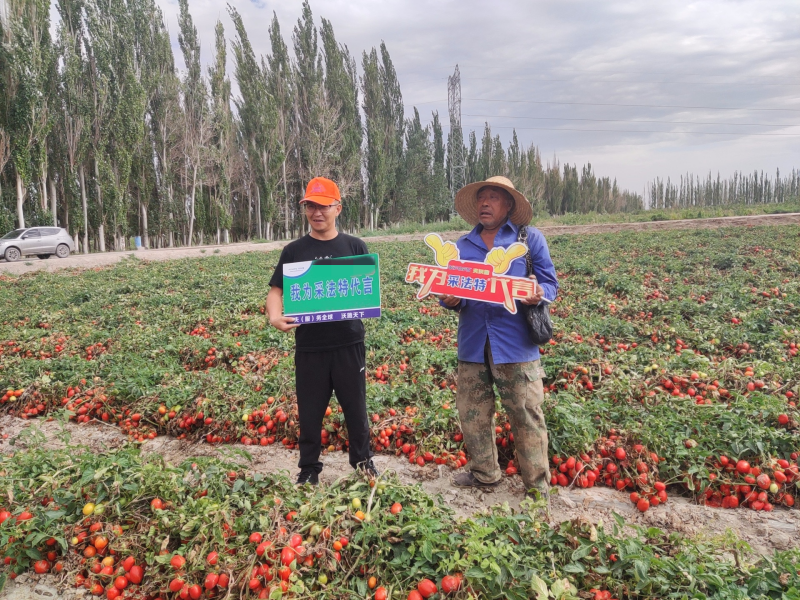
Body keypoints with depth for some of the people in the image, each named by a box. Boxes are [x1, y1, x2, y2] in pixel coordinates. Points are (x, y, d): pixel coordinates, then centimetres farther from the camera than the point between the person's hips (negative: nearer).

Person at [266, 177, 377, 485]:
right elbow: (276, 290, 0)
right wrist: (275, 316, -21)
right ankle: (309, 469, 29)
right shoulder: (294, 251, 3)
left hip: (348, 344, 0)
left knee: (355, 406, 14)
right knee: (309, 412, 11)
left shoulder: (355, 246, 3)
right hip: (309, 347, 0)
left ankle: (362, 460, 35)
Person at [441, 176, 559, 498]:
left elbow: (550, 283, 4)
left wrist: (539, 294, -19)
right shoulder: (463, 246, 14)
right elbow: (452, 290, 15)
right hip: (473, 344, 4)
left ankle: (537, 487, 16)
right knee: (472, 413, 11)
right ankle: (484, 473, 31)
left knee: (526, 416, 1)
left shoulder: (530, 238, 5)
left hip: (515, 344, -4)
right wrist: (450, 300, -9)